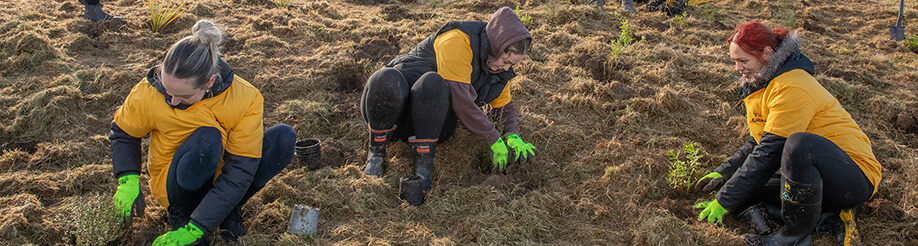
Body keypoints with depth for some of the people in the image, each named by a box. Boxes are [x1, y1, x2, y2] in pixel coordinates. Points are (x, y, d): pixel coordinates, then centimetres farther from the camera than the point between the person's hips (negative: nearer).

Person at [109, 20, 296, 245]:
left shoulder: (246, 99, -24)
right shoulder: (148, 94, -21)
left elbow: (240, 170, -24)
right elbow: (122, 134, 2)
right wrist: (128, 181, -17)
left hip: (220, 182, 2)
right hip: (175, 184, -2)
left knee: (284, 137, -22)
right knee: (207, 138, -36)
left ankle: (230, 209, -5)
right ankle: (179, 213, -9)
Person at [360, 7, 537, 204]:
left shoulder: (498, 69, 10)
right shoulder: (459, 40, -15)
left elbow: (505, 104, 28)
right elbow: (460, 99, -21)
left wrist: (513, 136, 7)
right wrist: (493, 139, -15)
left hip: (430, 123, 4)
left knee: (432, 83, -33)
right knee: (385, 79, -42)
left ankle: (423, 160, -24)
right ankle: (376, 152, -18)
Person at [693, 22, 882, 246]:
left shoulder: (792, 88, -20)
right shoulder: (763, 84, 12)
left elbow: (769, 153, -23)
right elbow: (756, 143, 21)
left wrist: (725, 201, -19)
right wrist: (723, 173, 9)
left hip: (855, 177, -10)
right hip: (812, 176, 10)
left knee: (799, 143, -40)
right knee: (742, 194, -5)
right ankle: (829, 219, -7)